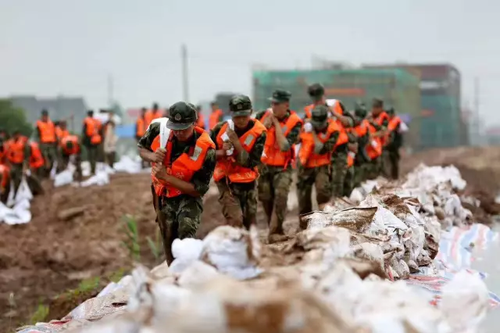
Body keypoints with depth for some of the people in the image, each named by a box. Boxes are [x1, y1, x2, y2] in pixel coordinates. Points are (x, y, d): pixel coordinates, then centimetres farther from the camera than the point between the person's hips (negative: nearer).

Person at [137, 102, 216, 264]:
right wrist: (152, 157, -22)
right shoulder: (159, 130, -18)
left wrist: (166, 177, -31)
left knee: (186, 233, -30)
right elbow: (141, 148, 3)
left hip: (189, 196, -4)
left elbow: (199, 189, -23)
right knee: (169, 242, 12)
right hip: (163, 195, 4)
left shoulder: (205, 149, -28)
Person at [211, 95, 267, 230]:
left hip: (249, 182, 2)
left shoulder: (258, 132, -11)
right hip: (227, 181, -2)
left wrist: (236, 143, -25)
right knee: (235, 220, -19)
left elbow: (251, 162, -16)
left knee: (251, 224, 15)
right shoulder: (221, 129, -8)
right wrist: (222, 152, -19)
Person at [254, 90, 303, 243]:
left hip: (282, 167, -3)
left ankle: (274, 232, -22)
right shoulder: (263, 115, -4)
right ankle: (276, 231, 25)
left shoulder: (294, 122, -14)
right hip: (263, 165, 4)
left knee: (280, 197, -23)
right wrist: (264, 125, -18)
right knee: (266, 200, 9)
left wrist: (277, 124, -22)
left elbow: (285, 147, -23)